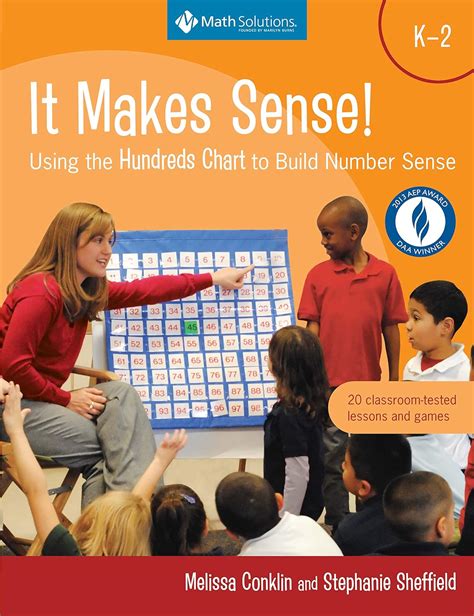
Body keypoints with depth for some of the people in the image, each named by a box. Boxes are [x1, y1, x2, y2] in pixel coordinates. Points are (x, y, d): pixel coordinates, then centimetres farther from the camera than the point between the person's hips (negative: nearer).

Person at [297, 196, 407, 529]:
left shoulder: (385, 274, -2)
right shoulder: (319, 274, -1)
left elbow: (391, 328, 3)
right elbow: (312, 329, 1)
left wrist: (394, 379, 4)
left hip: (369, 384, 0)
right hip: (330, 385, 0)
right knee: (332, 458, 4)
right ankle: (338, 526, 15)